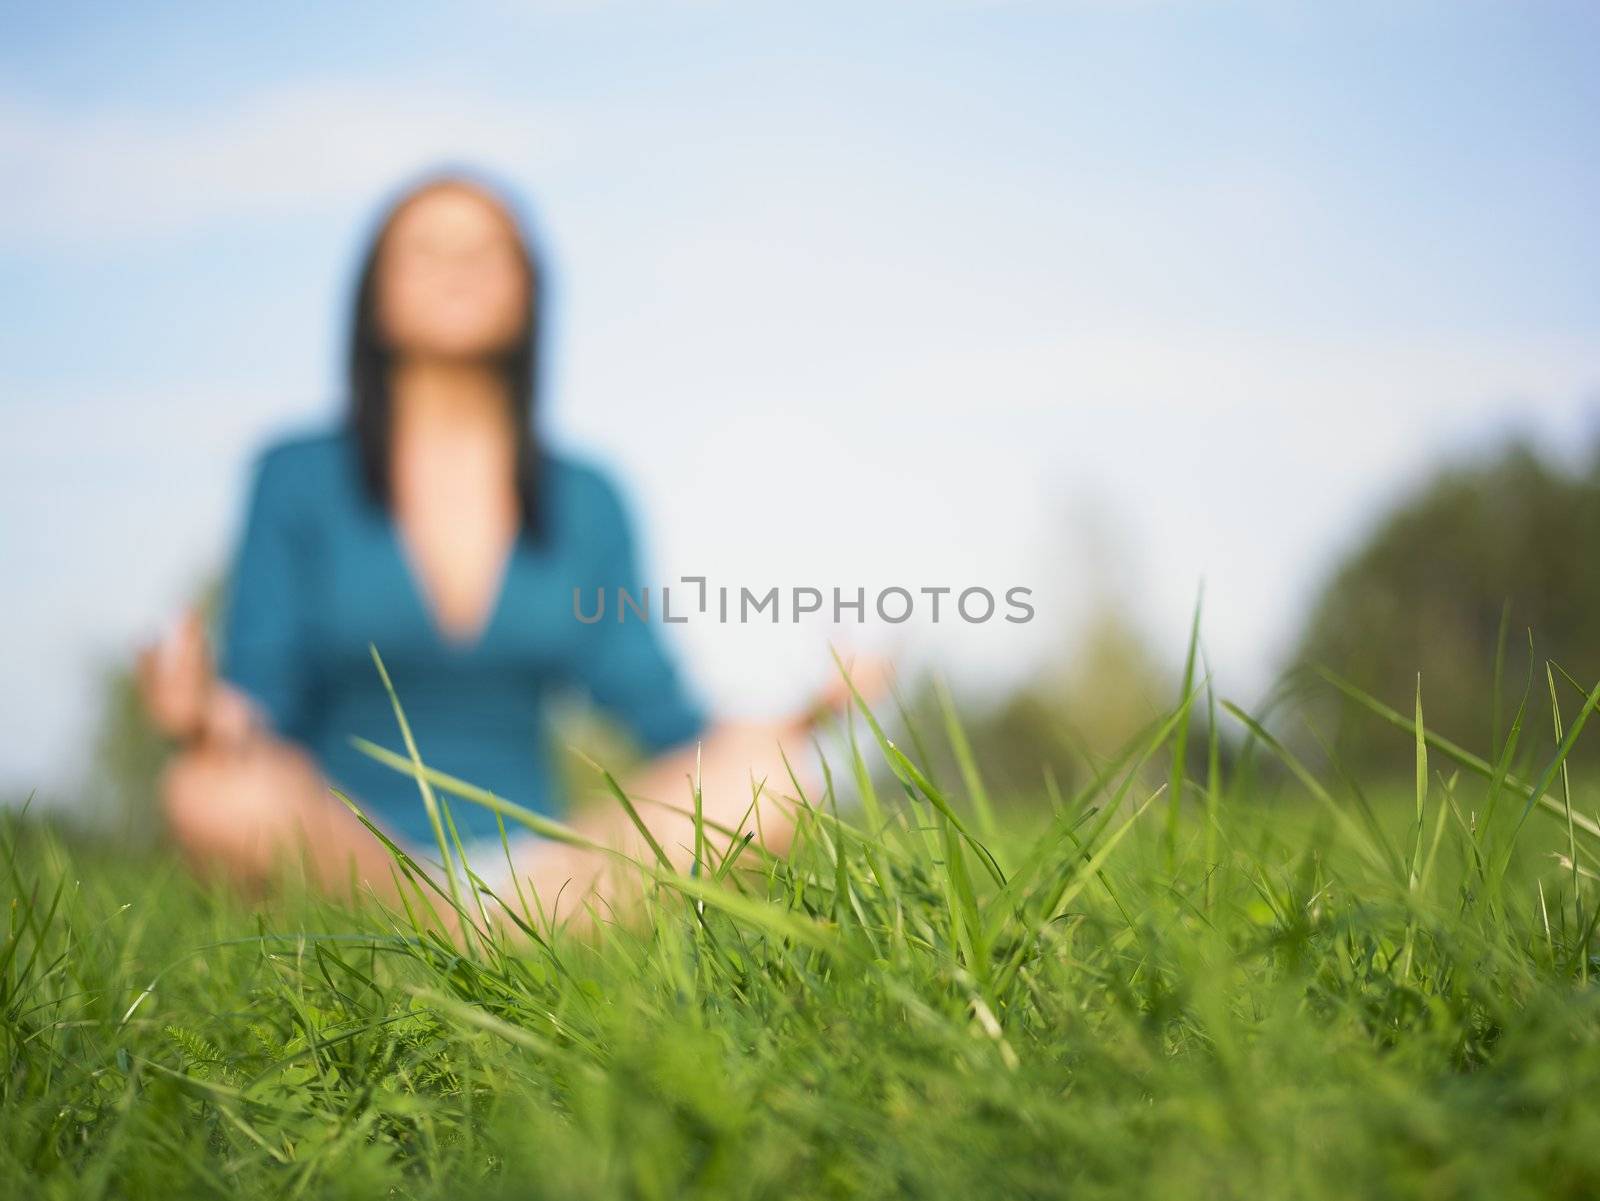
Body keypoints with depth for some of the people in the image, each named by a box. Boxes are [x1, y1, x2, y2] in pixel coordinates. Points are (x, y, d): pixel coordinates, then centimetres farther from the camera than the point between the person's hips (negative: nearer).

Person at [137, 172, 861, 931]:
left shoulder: (586, 501, 9)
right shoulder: (300, 478, 2)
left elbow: (659, 708, 4)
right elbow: (261, 704, -4)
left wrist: (785, 723, -15)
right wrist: (204, 720, -27)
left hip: (537, 872, 2)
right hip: (344, 862, -1)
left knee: (763, 780, -21)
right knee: (217, 794, -35)